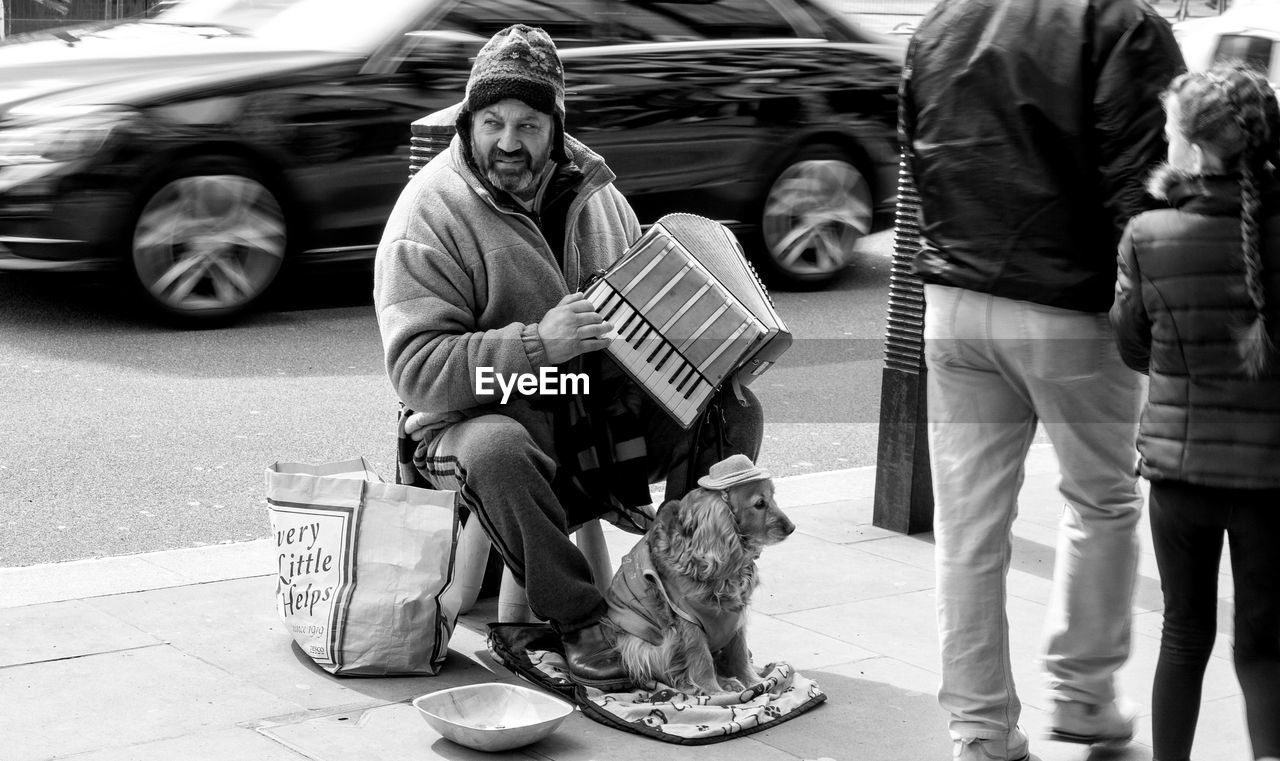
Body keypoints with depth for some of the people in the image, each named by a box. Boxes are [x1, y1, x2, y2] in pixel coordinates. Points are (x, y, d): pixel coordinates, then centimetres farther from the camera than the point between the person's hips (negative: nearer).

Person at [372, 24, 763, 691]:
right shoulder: (428, 216, -12)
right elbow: (418, 371, -21)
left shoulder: (590, 191, 6)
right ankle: (579, 622, -21)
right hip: (478, 418, -5)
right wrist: (537, 345, -33)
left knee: (734, 409, -10)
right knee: (496, 450, -39)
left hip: (602, 415, 6)